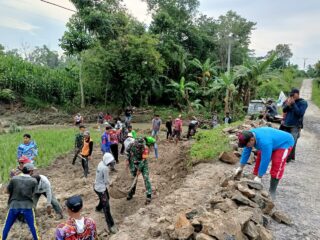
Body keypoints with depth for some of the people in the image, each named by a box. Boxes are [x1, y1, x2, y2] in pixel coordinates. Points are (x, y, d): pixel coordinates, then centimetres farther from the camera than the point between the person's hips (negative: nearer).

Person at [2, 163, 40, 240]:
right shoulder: (33, 181, -8)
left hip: (14, 206, 1)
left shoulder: (14, 179, -6)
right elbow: (32, 194, 3)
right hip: (27, 206, -1)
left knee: (7, 226, 21)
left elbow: (8, 191, 6)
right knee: (32, 226, 15)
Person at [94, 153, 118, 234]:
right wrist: (109, 182, 2)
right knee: (106, 207, -6)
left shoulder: (101, 163, -5)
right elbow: (106, 181, -19)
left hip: (99, 186, 9)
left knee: (107, 198, 32)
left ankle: (98, 208, 59)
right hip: (101, 189, -9)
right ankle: (111, 226, -1)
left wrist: (107, 182, -4)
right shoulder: (105, 168, -31)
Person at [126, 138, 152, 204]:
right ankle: (131, 192, 32)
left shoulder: (145, 148, -29)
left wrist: (139, 170, -21)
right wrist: (127, 160, -1)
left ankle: (149, 196, -4)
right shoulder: (132, 145, -18)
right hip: (133, 164, 3)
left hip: (143, 164, -3)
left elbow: (143, 160, -25)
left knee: (146, 178, -10)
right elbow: (128, 151, 4)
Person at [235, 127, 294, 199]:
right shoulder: (249, 136, -19)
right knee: (259, 160, 1)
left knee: (276, 166, -19)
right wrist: (241, 167, -4)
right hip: (273, 142, 8)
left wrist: (259, 177, -29)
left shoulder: (264, 142, -44)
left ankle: (272, 191, -10)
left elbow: (265, 160, -37)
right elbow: (246, 152, -8)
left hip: (284, 143, -8)